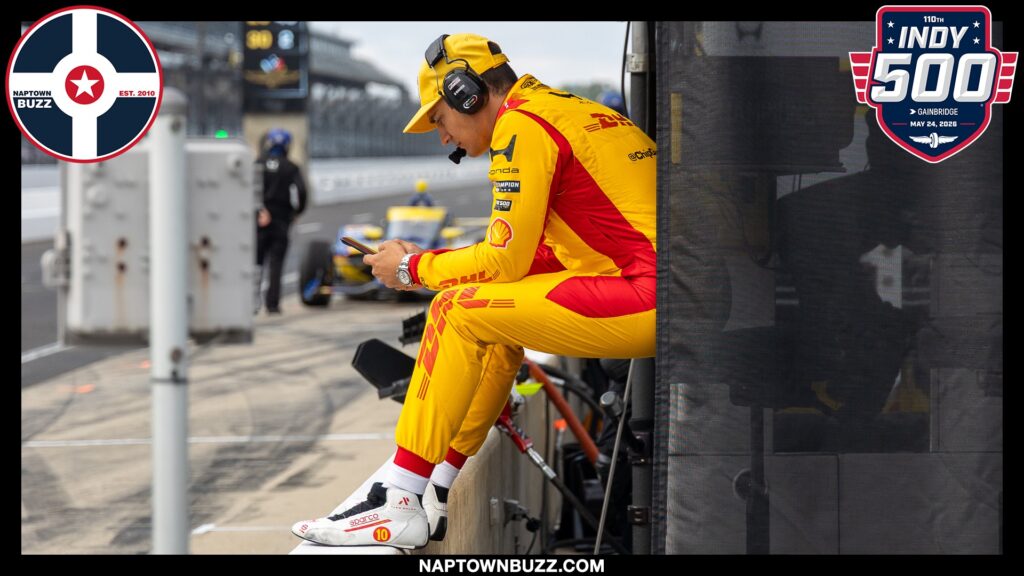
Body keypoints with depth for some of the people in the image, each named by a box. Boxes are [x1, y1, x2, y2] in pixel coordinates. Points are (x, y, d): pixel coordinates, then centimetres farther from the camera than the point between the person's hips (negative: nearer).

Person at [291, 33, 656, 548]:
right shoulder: (567, 111, 22)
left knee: (459, 310, -7)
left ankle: (400, 506, -5)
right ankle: (438, 492, 19)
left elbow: (506, 261, -9)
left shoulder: (522, 125, -7)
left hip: (644, 299, -10)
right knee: (494, 318, 20)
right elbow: (537, 252, 24)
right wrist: (436, 264, 19)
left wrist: (415, 267, 6)